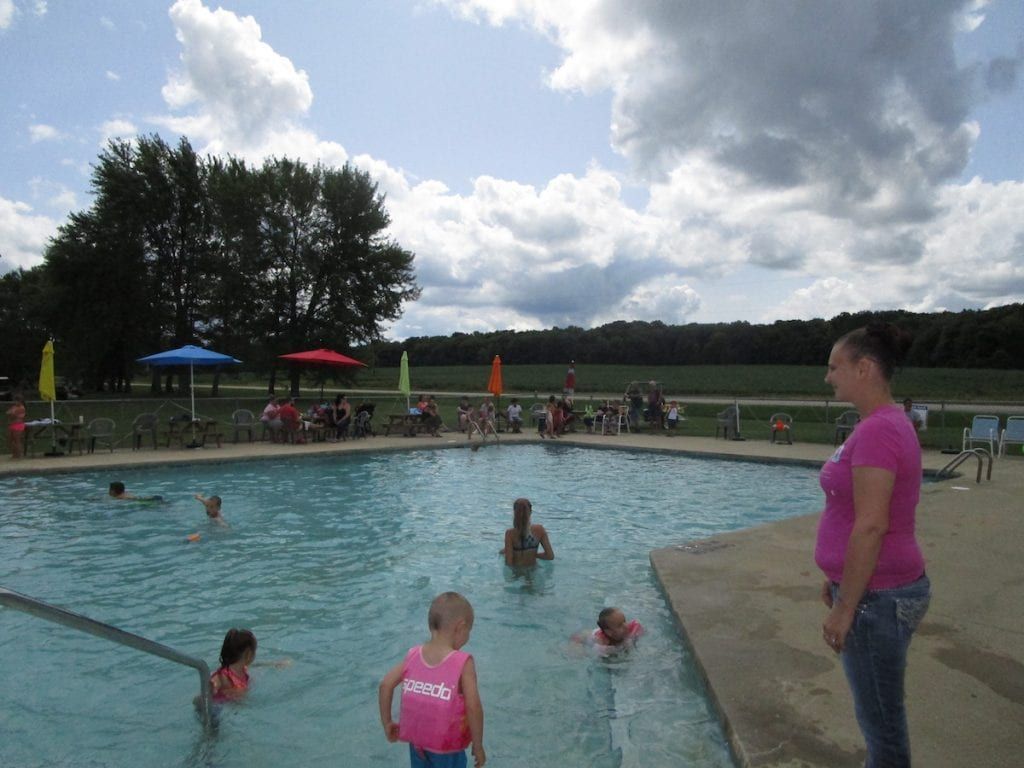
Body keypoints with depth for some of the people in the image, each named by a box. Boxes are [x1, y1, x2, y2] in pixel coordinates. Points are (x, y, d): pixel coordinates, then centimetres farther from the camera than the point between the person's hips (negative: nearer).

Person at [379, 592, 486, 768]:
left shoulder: (413, 655, -8)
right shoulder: (463, 662, -22)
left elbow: (385, 685, -7)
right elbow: (473, 707, -24)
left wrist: (387, 723, 5)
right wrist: (478, 745, -11)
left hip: (416, 738, 4)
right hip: (446, 744, -4)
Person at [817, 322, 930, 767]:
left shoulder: (877, 431, -22)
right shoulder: (887, 423, 10)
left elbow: (871, 526, -25)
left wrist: (844, 608, -19)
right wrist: (838, 581, 21)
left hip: (877, 596, -10)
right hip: (885, 587, 10)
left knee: (881, 719, 6)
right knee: (879, 713, 22)